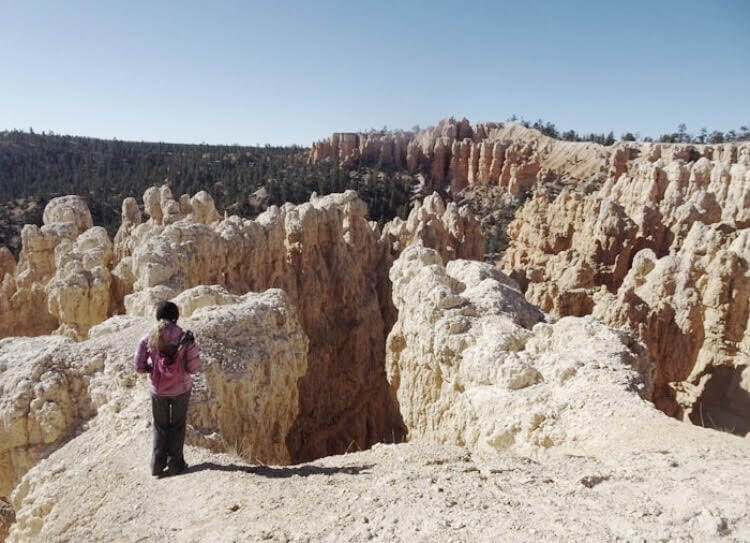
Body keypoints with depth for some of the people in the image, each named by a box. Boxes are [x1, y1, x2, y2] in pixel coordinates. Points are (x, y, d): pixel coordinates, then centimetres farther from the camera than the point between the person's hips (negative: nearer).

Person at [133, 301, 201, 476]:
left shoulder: (148, 338, -9)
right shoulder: (185, 338, -14)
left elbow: (138, 366, -6)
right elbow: (194, 367, -15)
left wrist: (153, 368, 12)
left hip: (158, 390, 1)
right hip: (181, 389, -1)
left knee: (160, 426, 20)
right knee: (177, 426, 17)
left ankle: (158, 464, 23)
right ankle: (175, 463, 23)